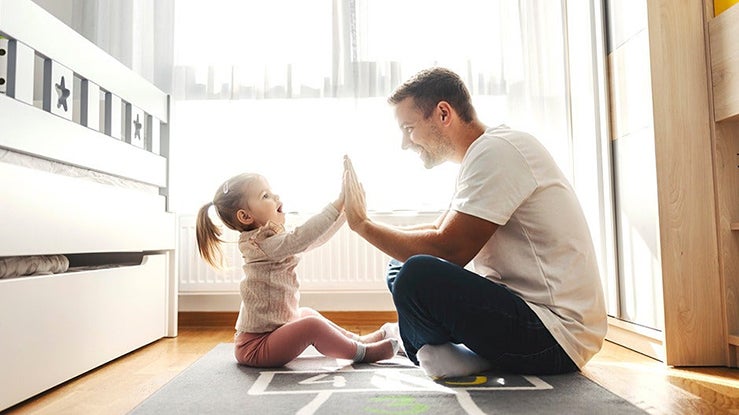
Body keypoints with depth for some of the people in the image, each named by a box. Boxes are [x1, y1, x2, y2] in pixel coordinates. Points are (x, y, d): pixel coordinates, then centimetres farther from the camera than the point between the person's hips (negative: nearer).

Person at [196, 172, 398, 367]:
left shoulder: (274, 238, 8)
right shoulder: (260, 244, -23)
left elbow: (315, 237, 11)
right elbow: (301, 239, -39)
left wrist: (345, 210, 2)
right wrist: (338, 203, -38)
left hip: (269, 330, 11)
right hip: (255, 346, -11)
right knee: (312, 325, -25)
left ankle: (355, 339, 32)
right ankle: (361, 351, -6)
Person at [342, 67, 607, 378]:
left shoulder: (496, 150, -17)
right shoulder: (480, 156, 14)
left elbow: (448, 249, -23)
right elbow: (439, 233, 14)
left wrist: (362, 223, -11)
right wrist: (363, 224, 2)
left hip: (558, 335, -10)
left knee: (417, 275, -31)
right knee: (400, 267, 13)